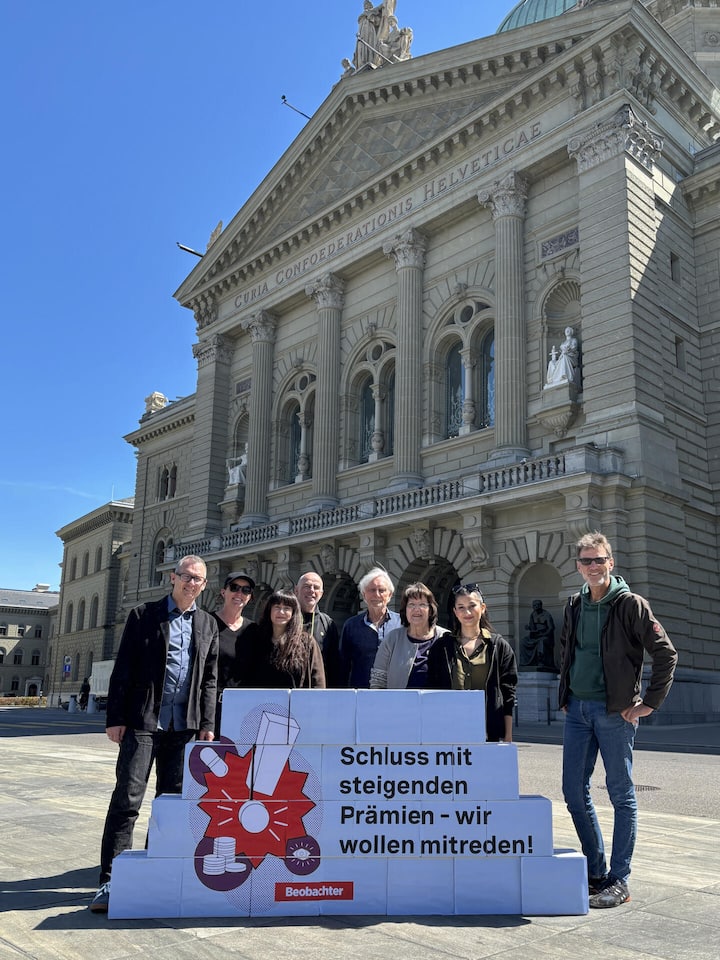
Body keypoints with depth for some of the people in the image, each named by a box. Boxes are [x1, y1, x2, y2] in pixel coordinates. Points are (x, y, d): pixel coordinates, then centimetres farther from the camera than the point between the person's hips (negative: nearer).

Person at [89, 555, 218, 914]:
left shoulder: (208, 623, 11)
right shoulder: (143, 615, 2)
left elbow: (210, 679, 11)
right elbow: (123, 669, -1)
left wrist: (207, 724, 5)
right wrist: (115, 718, -7)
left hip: (184, 725, 4)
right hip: (143, 721, -3)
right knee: (127, 798, -6)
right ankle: (111, 880, 0)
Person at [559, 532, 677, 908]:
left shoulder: (630, 605, -8)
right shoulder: (575, 606, 9)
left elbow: (666, 654, -10)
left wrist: (649, 702, -11)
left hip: (614, 711, -6)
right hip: (576, 710, 6)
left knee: (621, 795, 4)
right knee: (574, 791, 9)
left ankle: (618, 881, 13)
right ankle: (595, 870, 25)